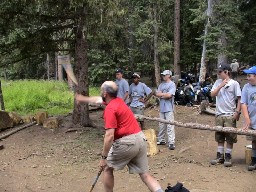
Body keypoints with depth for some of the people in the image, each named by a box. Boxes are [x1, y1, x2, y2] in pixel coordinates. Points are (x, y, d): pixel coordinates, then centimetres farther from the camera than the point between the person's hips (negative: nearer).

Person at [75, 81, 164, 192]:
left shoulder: (110, 109, -13)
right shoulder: (118, 100, 13)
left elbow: (109, 136, -21)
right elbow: (98, 100, 34)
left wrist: (103, 157, -16)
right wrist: (83, 99, 50)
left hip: (127, 142, -8)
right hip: (141, 139, 8)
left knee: (107, 168, 13)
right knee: (144, 174, 8)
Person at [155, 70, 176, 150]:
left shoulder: (172, 84, -6)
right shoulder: (161, 84, 15)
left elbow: (169, 95, -18)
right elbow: (157, 94, 5)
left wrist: (162, 94, -2)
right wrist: (165, 94, -9)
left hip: (169, 108, -7)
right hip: (162, 108, 7)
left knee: (170, 126, -9)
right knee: (161, 125, 15)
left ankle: (171, 143, -9)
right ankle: (161, 140, 26)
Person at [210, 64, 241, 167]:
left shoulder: (234, 83, -5)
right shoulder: (218, 82, 9)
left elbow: (239, 99, -5)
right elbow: (212, 94, 0)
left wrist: (237, 112, -12)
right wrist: (221, 86, -11)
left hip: (230, 115, -5)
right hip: (219, 114, 5)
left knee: (230, 137, 1)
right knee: (219, 137, 11)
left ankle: (228, 157, 11)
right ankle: (220, 157, 20)